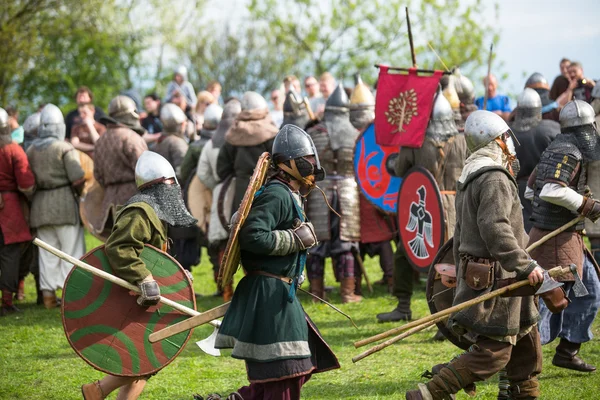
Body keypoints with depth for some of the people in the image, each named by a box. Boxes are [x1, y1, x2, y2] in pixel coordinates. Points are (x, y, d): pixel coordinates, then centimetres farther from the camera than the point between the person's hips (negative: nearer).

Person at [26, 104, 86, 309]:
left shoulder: (30, 151, 8)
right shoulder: (65, 148, -9)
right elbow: (78, 179, -12)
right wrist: (79, 192, 6)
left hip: (39, 206, 5)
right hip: (65, 204, -5)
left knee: (47, 252, 9)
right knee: (72, 249, 0)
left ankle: (48, 294, 10)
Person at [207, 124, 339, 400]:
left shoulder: (288, 195, 16)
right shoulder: (276, 195, -15)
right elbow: (252, 237, -26)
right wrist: (296, 238, -18)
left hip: (279, 293, 10)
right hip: (269, 293, -10)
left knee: (299, 367, 13)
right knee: (283, 370, -6)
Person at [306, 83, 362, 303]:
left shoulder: (312, 134, -2)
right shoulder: (356, 135, 2)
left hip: (318, 192, -1)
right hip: (347, 192, 1)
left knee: (316, 243, 6)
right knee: (345, 243, 5)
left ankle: (316, 291, 9)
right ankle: (348, 292, 3)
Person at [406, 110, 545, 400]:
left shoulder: (469, 179, 16)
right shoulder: (495, 178, -16)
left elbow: (460, 234, 20)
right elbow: (495, 229, -27)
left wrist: (462, 277, 25)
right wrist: (526, 266, -26)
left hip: (476, 274, 11)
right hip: (495, 277, -11)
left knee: (526, 339, 18)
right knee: (493, 353, -9)